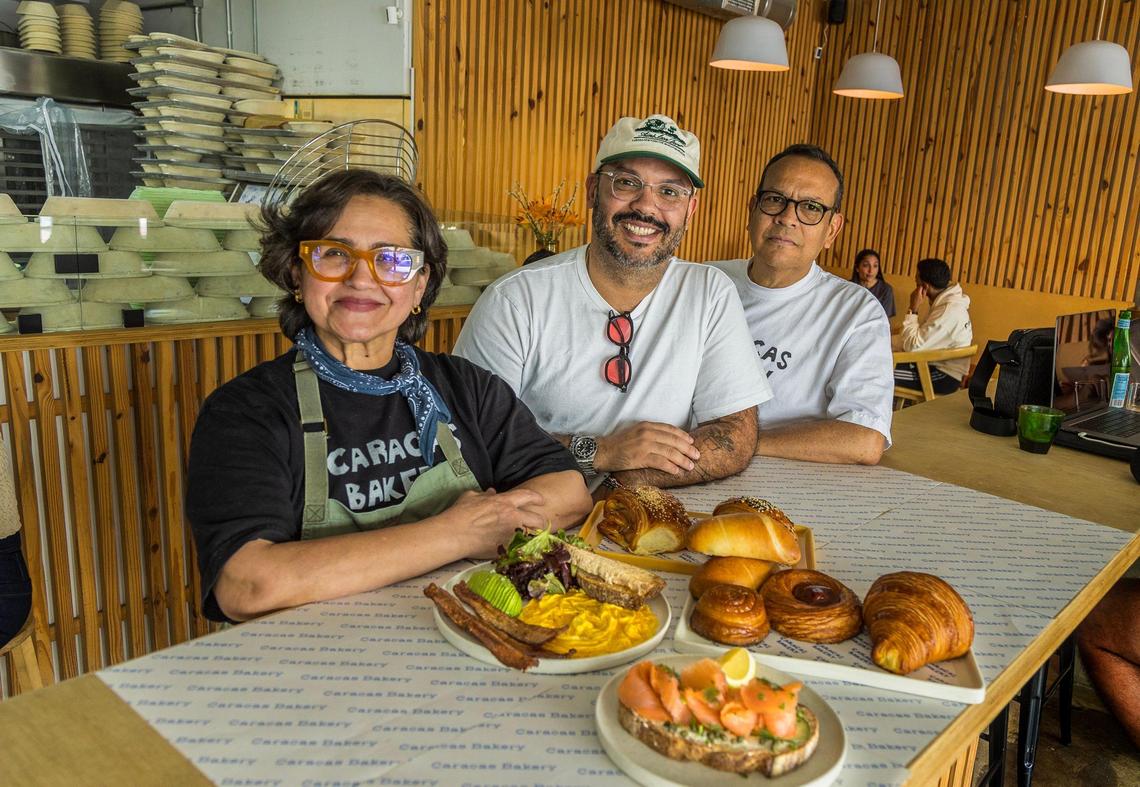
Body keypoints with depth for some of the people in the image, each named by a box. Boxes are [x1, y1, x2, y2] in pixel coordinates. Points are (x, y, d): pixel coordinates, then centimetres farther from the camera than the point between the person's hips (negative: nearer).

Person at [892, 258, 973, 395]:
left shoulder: (949, 310, -24)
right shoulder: (945, 301, 6)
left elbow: (913, 345, -24)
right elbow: (919, 338, 11)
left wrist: (913, 309, -17)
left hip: (944, 377, -9)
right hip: (936, 365, 9)